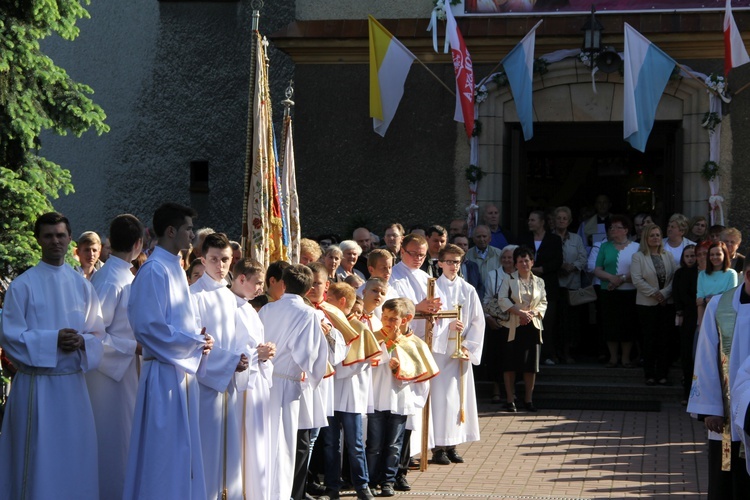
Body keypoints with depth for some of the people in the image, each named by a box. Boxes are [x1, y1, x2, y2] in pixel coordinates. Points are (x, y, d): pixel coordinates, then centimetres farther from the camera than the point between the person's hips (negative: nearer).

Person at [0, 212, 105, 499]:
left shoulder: (82, 286, 10)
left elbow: (98, 332, 10)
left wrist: (82, 341, -13)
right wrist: (53, 340, -19)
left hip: (73, 383, 4)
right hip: (36, 385, -4)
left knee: (76, 459, 7)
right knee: (38, 461, -1)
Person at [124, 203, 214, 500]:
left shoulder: (175, 268, 14)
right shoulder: (154, 270, -14)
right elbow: (148, 326, -21)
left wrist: (198, 340, 3)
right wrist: (194, 342, -13)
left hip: (182, 371, 9)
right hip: (164, 374, -9)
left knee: (182, 451, 14)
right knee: (164, 453, -4)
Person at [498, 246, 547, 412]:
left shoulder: (539, 282, 14)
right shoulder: (509, 279, 3)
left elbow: (544, 303, 10)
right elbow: (503, 299, -7)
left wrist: (532, 313, -9)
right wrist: (520, 312, -16)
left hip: (533, 325, 3)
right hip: (513, 326, -3)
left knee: (531, 365, 2)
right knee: (510, 363, -4)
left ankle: (528, 400, 11)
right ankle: (510, 400, 2)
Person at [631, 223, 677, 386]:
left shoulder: (668, 255, 10)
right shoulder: (638, 257, 0)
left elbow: (675, 276, 3)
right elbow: (637, 280, -9)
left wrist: (664, 293, -11)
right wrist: (654, 293, -12)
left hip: (667, 303, 3)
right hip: (647, 304, -3)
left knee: (665, 339, 2)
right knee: (649, 340, 0)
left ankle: (662, 374, 7)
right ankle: (650, 375, 6)